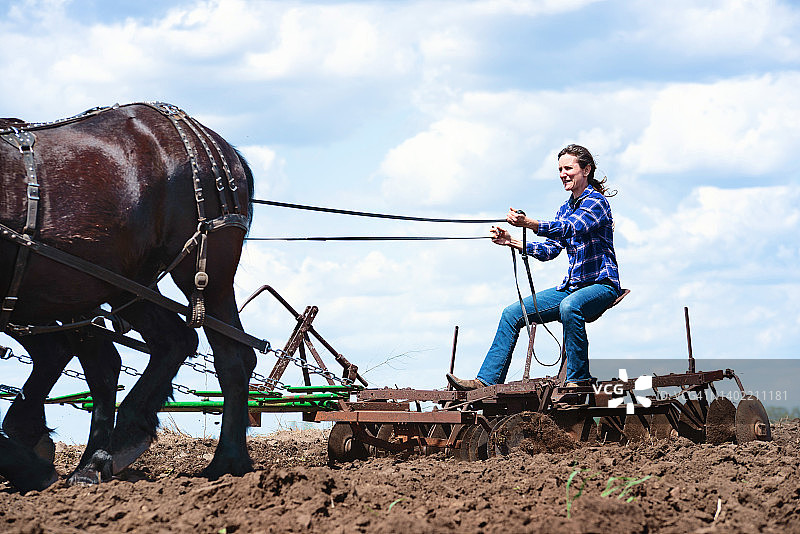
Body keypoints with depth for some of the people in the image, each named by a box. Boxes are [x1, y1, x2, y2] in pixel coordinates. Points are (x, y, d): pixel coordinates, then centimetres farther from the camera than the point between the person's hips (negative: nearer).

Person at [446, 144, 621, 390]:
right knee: (512, 314, -1)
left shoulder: (596, 201, -10)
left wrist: (528, 223, -41)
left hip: (601, 284, -9)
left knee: (569, 306, -40)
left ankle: (578, 378, -33)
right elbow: (549, 249, 10)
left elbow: (570, 228, -29)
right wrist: (512, 242, -3)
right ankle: (486, 380, -2)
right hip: (572, 286, 9)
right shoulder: (565, 209, 16)